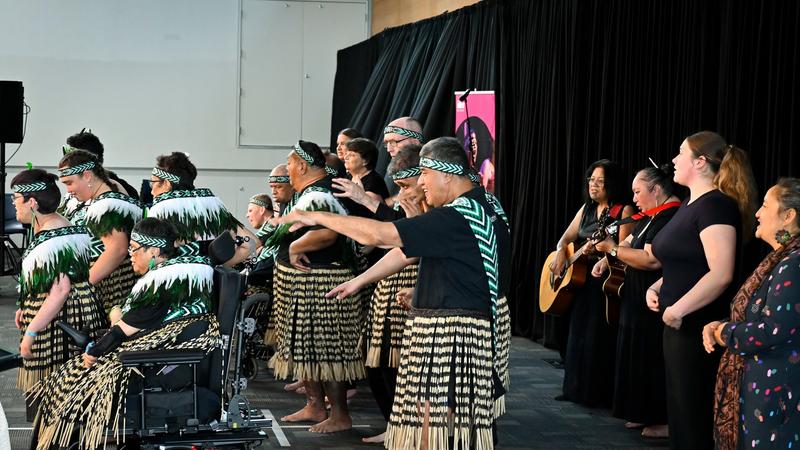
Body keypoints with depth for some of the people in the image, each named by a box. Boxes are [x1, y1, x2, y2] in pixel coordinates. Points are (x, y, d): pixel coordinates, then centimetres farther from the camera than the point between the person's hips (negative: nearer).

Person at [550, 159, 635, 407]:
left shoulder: (624, 211, -7)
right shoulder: (586, 209, 15)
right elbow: (567, 237, 15)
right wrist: (560, 253, -5)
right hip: (580, 281, 7)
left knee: (599, 338, -7)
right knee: (577, 335, 11)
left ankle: (599, 393, 1)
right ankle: (576, 389, 20)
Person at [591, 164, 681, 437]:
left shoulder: (670, 218, -19)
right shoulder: (651, 216, 13)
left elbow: (651, 260, -27)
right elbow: (629, 244, 22)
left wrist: (613, 249, -19)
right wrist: (607, 259, 4)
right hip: (638, 301, 10)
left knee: (655, 360, -4)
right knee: (640, 357, 14)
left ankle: (665, 421, 5)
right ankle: (644, 414, 23)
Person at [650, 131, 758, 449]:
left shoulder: (715, 205, -17)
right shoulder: (691, 203, 14)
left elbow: (721, 274, -27)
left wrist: (678, 309, -23)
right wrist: (658, 287, 8)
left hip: (699, 327, -10)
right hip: (680, 325, 10)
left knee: (694, 419, -2)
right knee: (680, 412, 16)